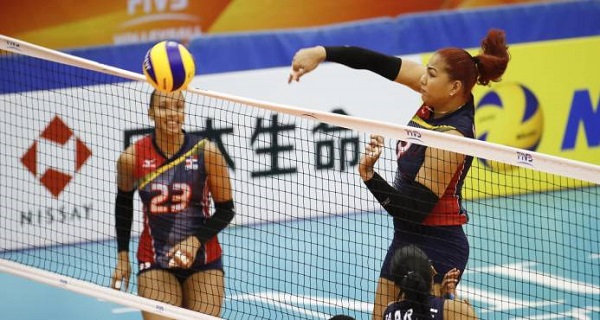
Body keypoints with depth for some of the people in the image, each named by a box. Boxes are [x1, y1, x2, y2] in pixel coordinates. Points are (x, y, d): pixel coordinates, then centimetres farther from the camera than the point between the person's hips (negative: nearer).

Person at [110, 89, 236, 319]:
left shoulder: (206, 152, -10)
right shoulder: (132, 158, -7)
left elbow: (226, 209, -3)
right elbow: (124, 201, 13)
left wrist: (196, 241, -18)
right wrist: (122, 255, 10)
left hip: (203, 260, 0)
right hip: (155, 264, 0)